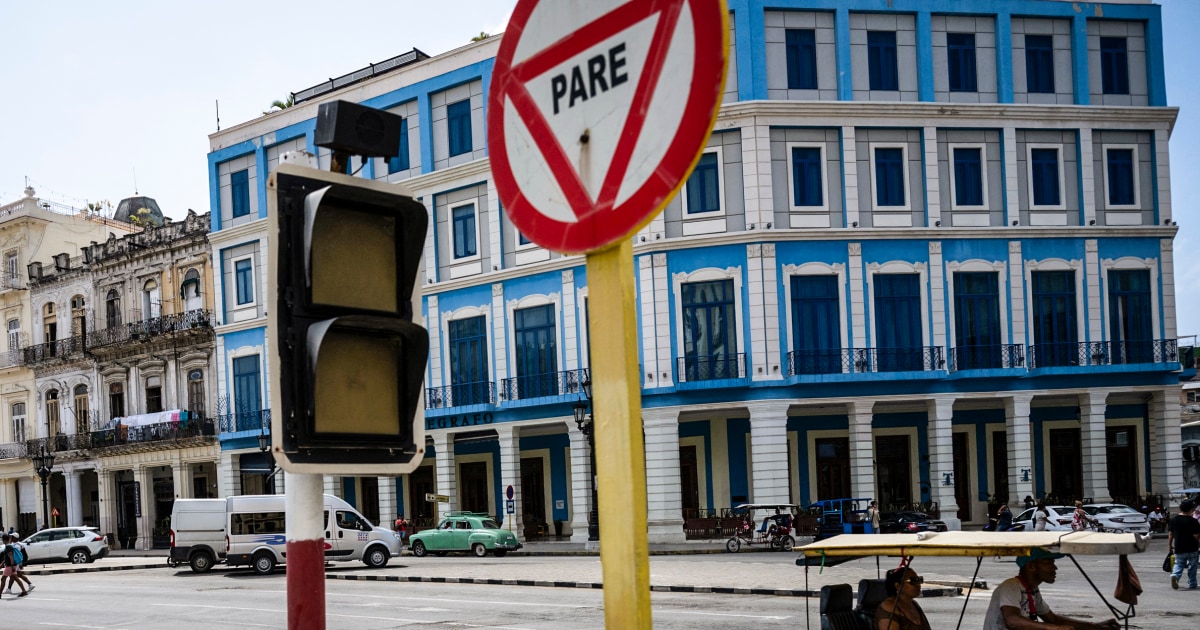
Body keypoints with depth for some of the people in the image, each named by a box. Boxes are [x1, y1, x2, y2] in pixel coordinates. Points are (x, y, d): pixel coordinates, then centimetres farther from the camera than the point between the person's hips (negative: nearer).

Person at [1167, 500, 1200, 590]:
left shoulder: (1174, 520, 2)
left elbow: (1170, 534, 7)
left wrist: (1169, 545, 16)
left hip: (1179, 549, 3)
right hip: (1192, 548, -3)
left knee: (1179, 564, 15)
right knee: (1192, 567, 11)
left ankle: (1175, 575, -13)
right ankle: (1192, 585, 16)